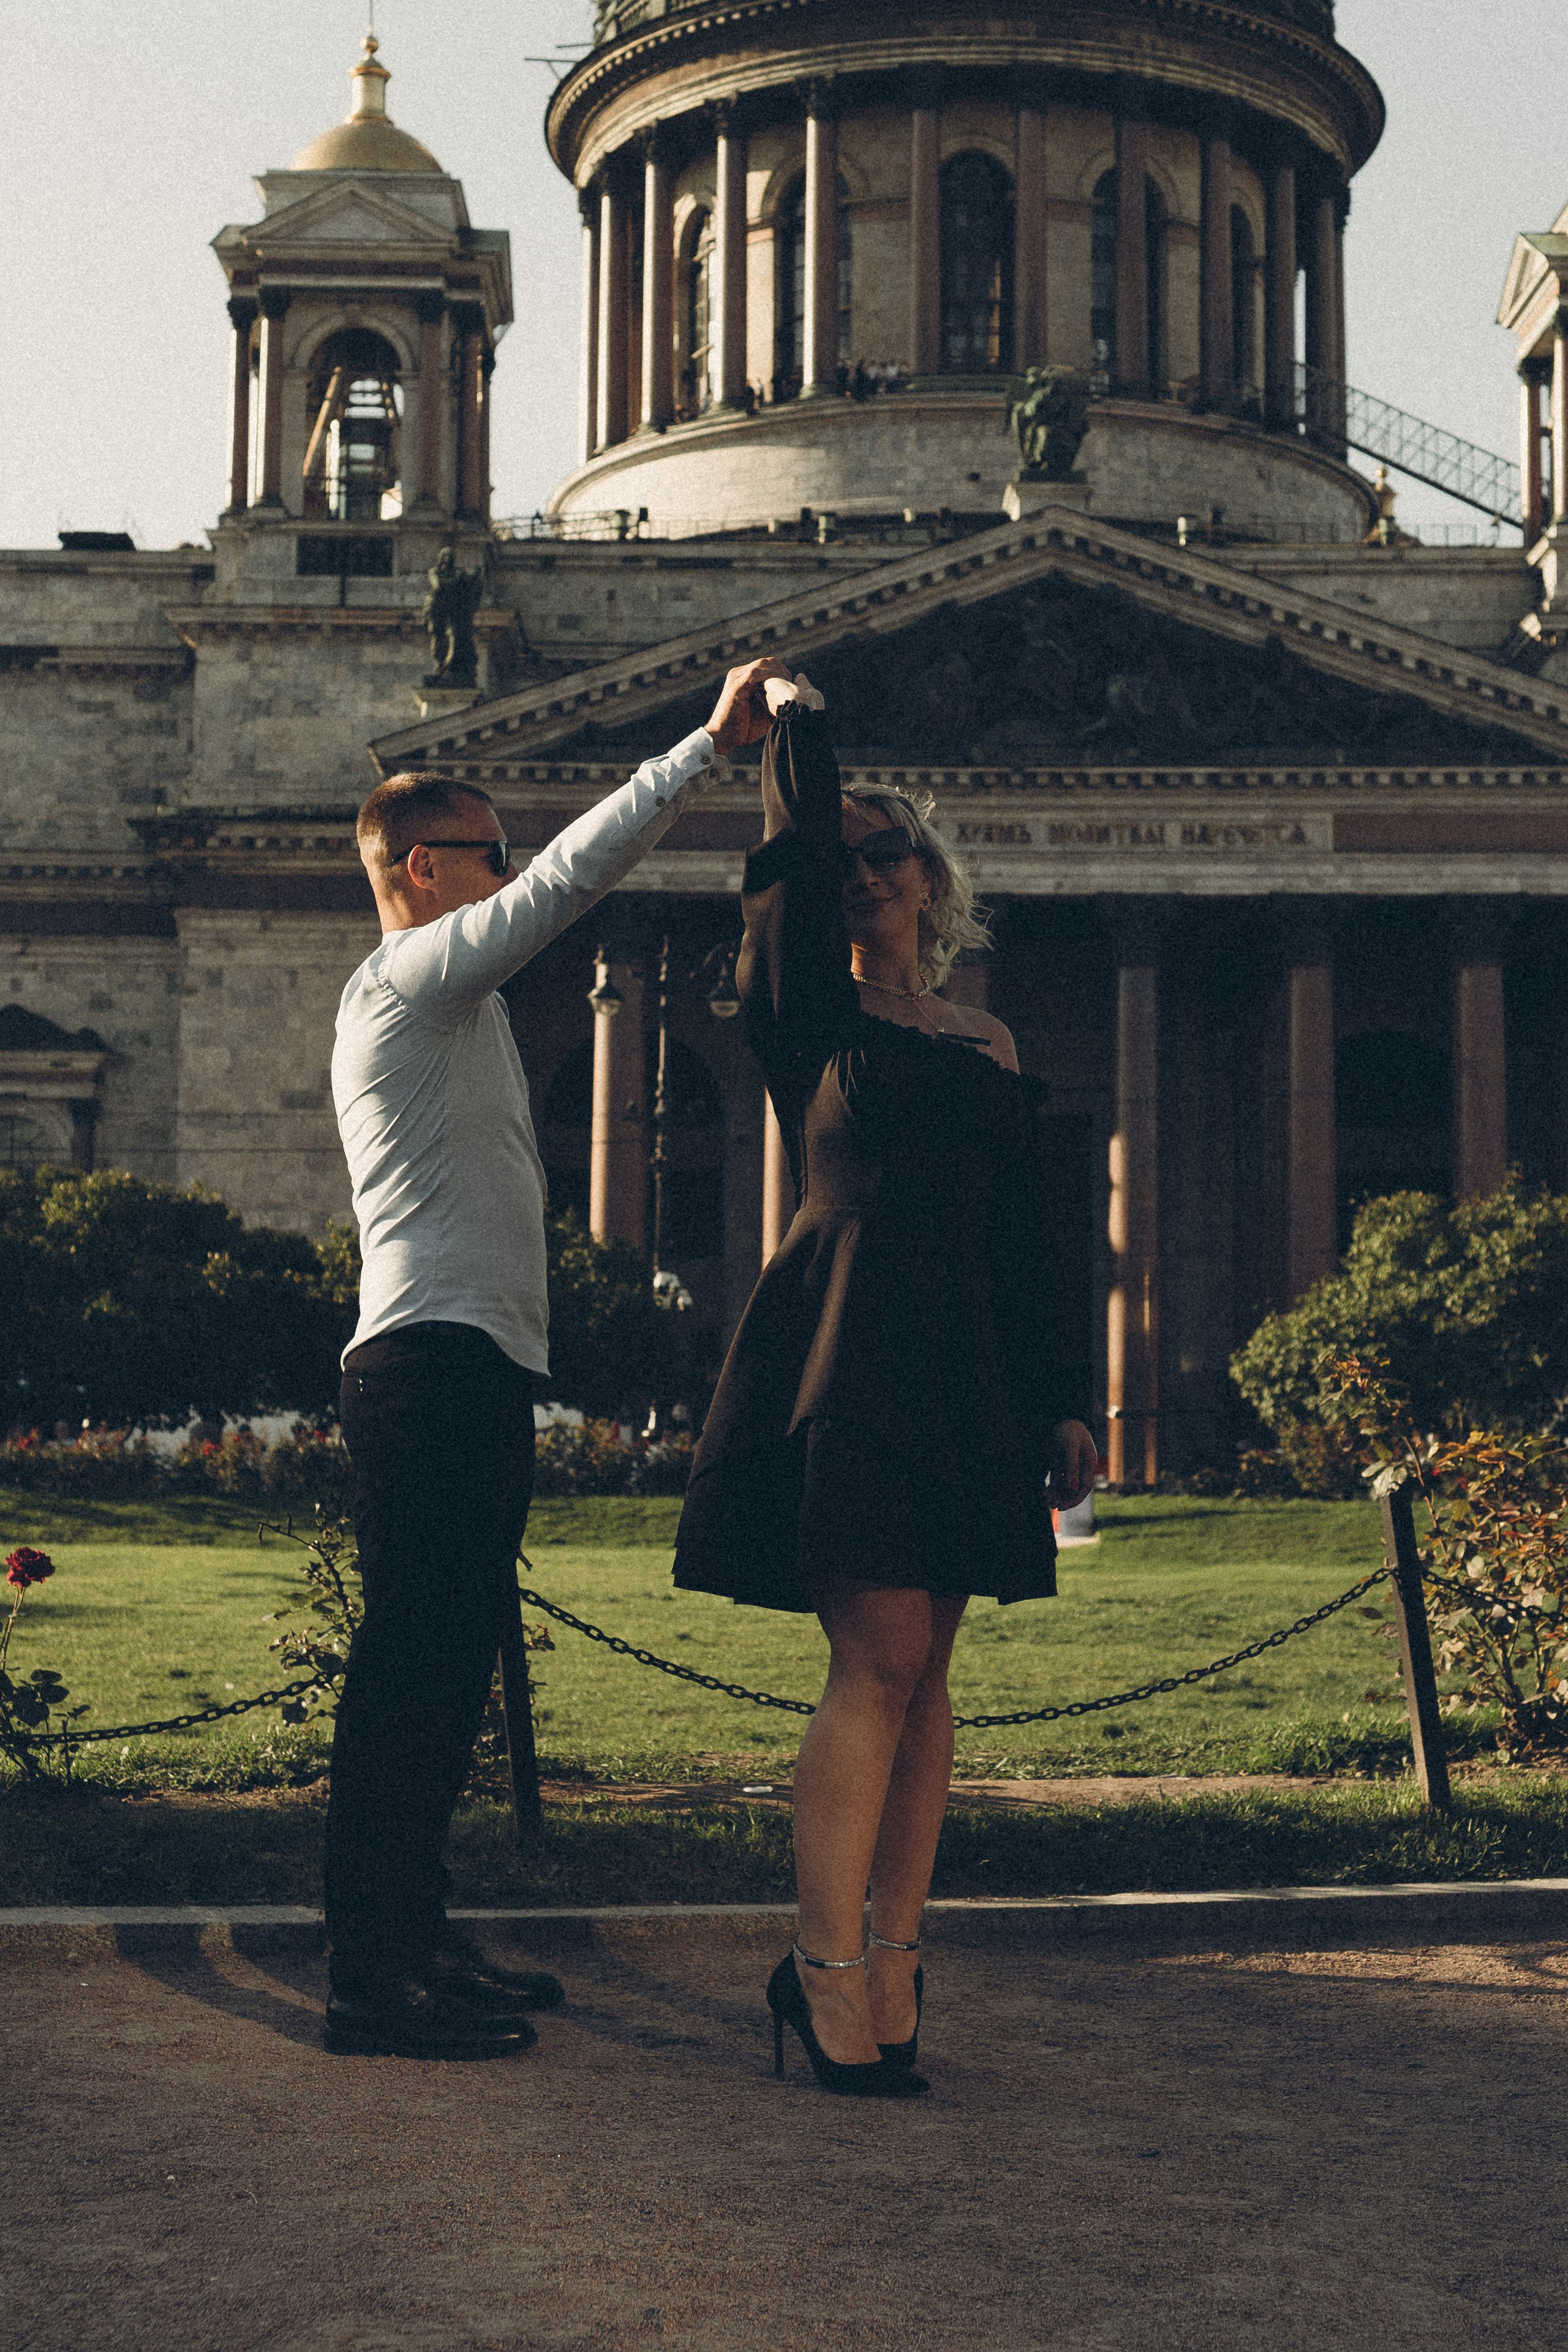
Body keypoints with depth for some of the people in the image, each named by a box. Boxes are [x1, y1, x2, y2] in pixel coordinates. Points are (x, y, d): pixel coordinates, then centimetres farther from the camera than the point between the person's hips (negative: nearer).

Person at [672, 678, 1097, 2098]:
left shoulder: (989, 1050, 18)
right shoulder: (813, 1020, 6)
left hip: (968, 1367, 5)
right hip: (843, 1354, -5)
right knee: (880, 1659, -13)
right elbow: (793, 856, -8)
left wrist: (1062, 1398, 12)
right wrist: (798, 723, 4)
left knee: (921, 1670, 4)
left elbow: (1030, 1235, 17)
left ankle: (891, 1955, 8)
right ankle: (828, 1969, -9)